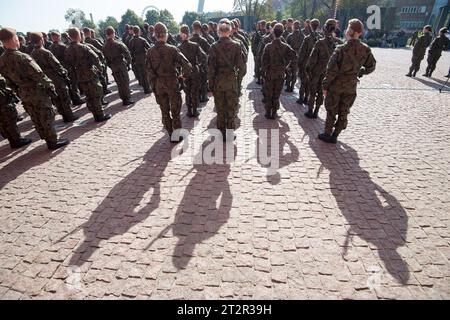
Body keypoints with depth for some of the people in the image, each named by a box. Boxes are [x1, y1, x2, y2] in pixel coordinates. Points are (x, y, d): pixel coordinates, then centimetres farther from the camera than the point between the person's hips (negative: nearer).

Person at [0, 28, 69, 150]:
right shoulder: (22, 57, -22)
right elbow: (39, 75, -21)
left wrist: (20, 91, 18)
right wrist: (50, 85, -8)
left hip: (24, 95, 7)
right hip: (38, 92, -7)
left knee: (36, 119, 15)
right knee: (47, 117, 3)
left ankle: (47, 139, 28)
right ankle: (53, 142, 10)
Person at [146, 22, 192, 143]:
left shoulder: (150, 52, -4)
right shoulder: (172, 49, -13)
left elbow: (149, 72, -5)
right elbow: (187, 66, -18)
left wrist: (154, 87, 3)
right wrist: (185, 76, 0)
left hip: (158, 84, 3)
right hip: (172, 83, -3)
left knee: (164, 110, 16)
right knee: (175, 110, 10)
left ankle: (170, 133, 26)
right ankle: (175, 135, 14)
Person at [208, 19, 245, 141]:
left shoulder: (214, 47, -6)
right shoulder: (236, 46, -7)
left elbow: (211, 67, -6)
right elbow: (241, 65, -8)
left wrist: (211, 84, 1)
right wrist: (238, 75, 11)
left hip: (218, 81, 1)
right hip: (231, 81, 0)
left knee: (220, 108, 11)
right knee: (232, 107, 11)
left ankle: (222, 134, 19)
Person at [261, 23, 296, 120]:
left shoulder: (268, 46, -10)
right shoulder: (285, 46, -6)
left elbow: (264, 61, -10)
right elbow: (294, 56, -11)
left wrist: (263, 72, -1)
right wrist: (288, 66, 2)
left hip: (269, 74, -1)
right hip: (280, 74, 1)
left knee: (268, 94, 11)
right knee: (277, 94, 12)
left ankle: (268, 113, 15)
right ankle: (274, 113, 17)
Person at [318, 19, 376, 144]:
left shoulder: (341, 49, -18)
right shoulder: (365, 50, -3)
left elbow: (331, 70, -18)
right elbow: (371, 67, 8)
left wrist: (325, 85, -10)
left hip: (336, 84, -4)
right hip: (351, 87, 4)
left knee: (331, 111, 10)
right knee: (343, 113, 13)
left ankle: (327, 134, 17)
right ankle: (334, 136, 21)